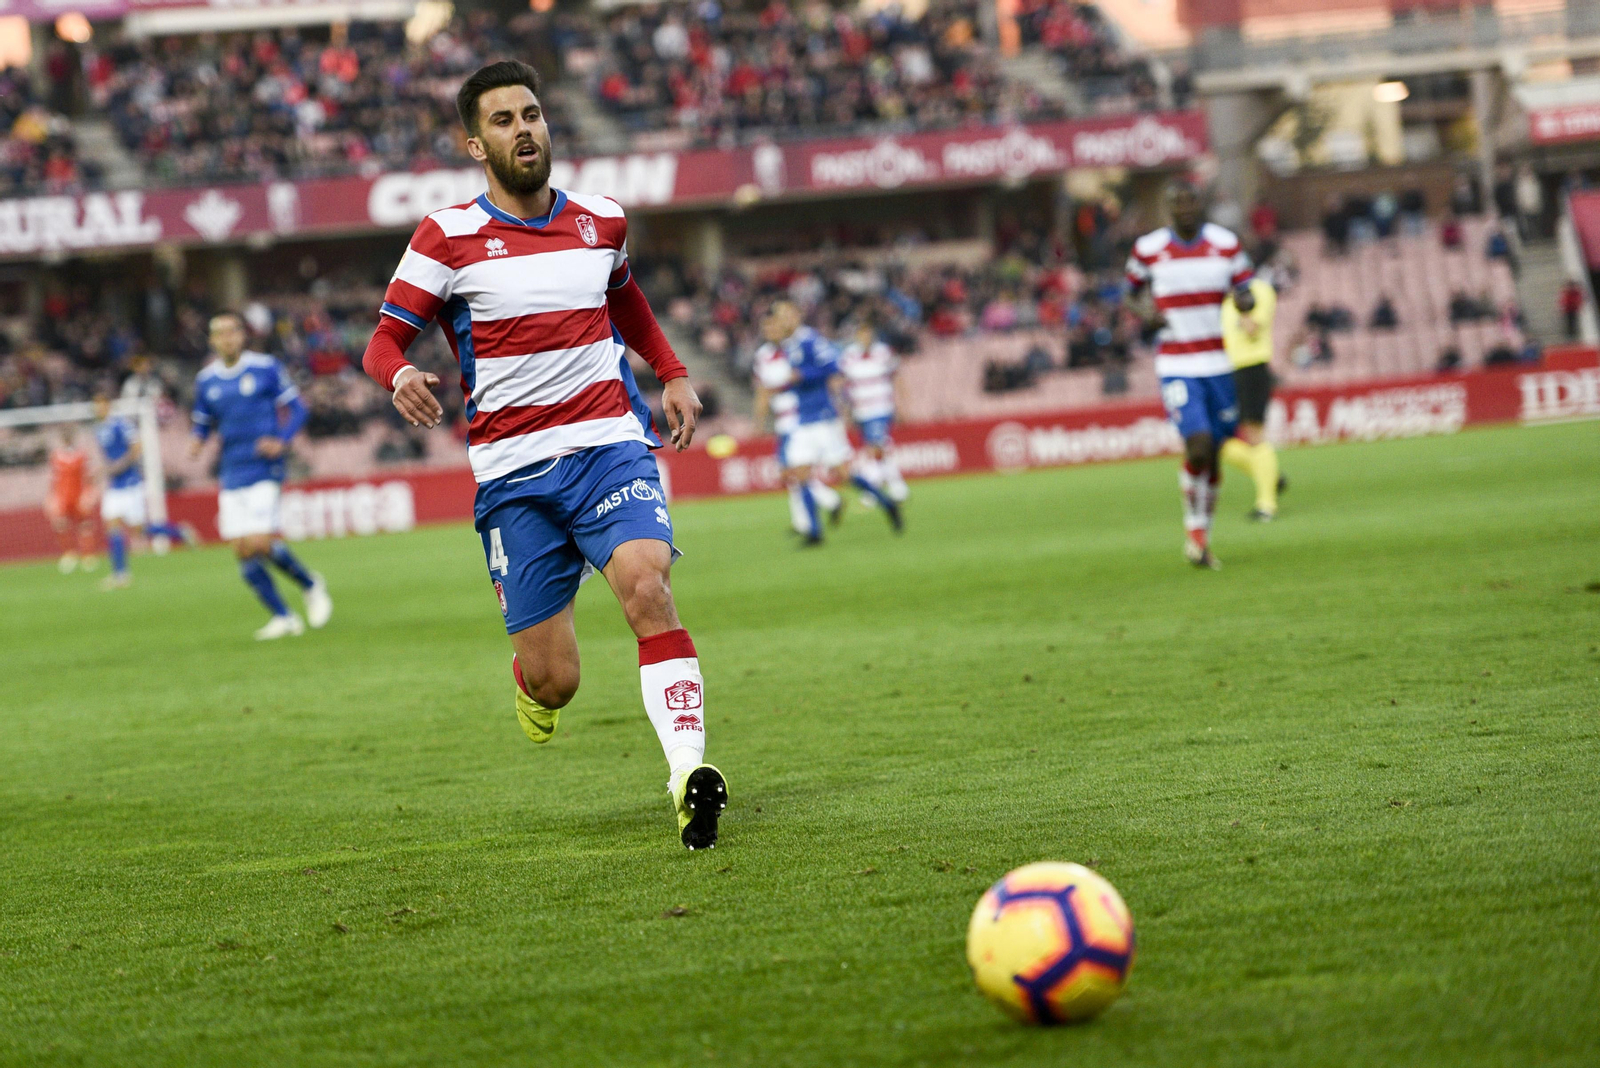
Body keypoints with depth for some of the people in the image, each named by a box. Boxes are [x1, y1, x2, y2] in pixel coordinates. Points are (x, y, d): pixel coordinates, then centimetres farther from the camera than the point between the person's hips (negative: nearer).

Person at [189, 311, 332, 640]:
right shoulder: (206, 380, 9)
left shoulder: (265, 368, -3)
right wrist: (197, 440, -4)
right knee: (241, 552, -2)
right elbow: (203, 422, 19)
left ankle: (311, 585, 9)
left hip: (264, 468, -5)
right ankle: (282, 617, 9)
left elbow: (296, 408, 2)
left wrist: (281, 441, -14)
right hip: (231, 474, 5)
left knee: (259, 544, -17)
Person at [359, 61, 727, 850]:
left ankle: (689, 773, -35)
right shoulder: (449, 238, -2)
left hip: (610, 444, 2)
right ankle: (530, 679, 37)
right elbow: (384, 341, -3)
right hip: (512, 472, -2)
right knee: (553, 681, -3)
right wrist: (401, 377, -26)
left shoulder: (601, 221, 10)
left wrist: (672, 373, 21)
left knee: (647, 586, -28)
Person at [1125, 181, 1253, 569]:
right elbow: (1136, 286, 16)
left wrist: (1245, 300, -16)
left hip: (1218, 364, 3)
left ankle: (1204, 537, 22)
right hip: (1176, 366, -3)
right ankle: (1193, 528, 2)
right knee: (1198, 445, -19)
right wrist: (1146, 310, -6)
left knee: (1213, 454, 5)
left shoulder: (1226, 244, 3)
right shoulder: (1148, 249, -1)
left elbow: (1245, 294, 8)